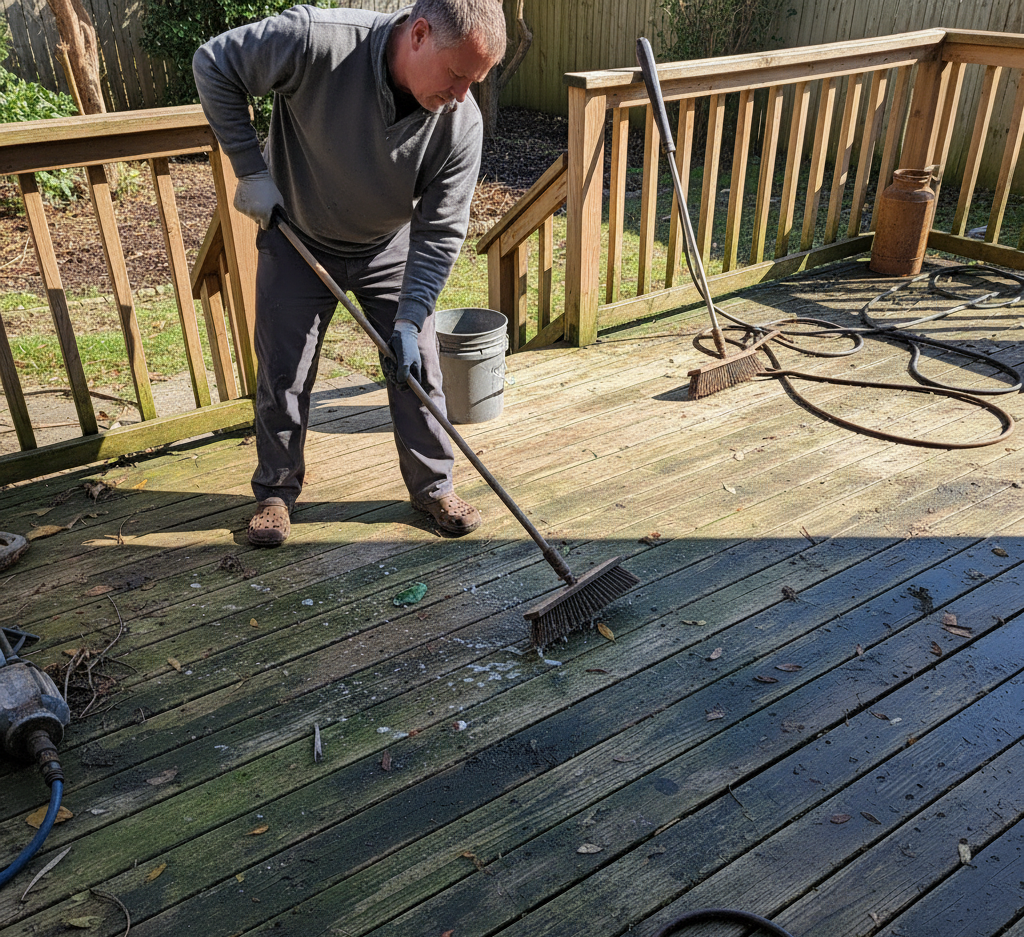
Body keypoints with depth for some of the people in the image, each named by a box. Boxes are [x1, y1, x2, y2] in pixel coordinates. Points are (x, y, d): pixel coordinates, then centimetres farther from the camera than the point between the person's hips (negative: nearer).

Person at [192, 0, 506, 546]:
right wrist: (251, 171, -20)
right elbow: (214, 65, -19)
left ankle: (433, 487, 23)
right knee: (283, 376, 4)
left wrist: (410, 319, -25)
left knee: (417, 370, 3)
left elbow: (440, 234, -18)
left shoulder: (461, 123, -24)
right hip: (296, 240, -1)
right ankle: (275, 491, 25)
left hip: (390, 252, 2)